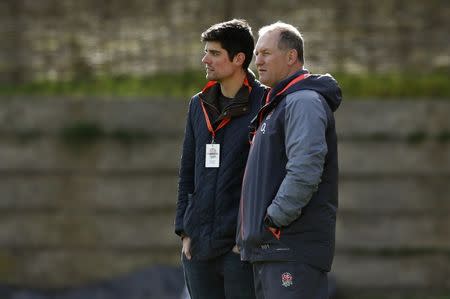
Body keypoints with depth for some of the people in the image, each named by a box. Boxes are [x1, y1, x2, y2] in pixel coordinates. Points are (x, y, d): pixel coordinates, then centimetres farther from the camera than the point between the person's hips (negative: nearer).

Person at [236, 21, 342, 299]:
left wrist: (275, 218, -18)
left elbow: (305, 170, -23)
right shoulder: (278, 104, 24)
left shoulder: (304, 102, -10)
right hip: (268, 247, 11)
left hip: (294, 247, -11)